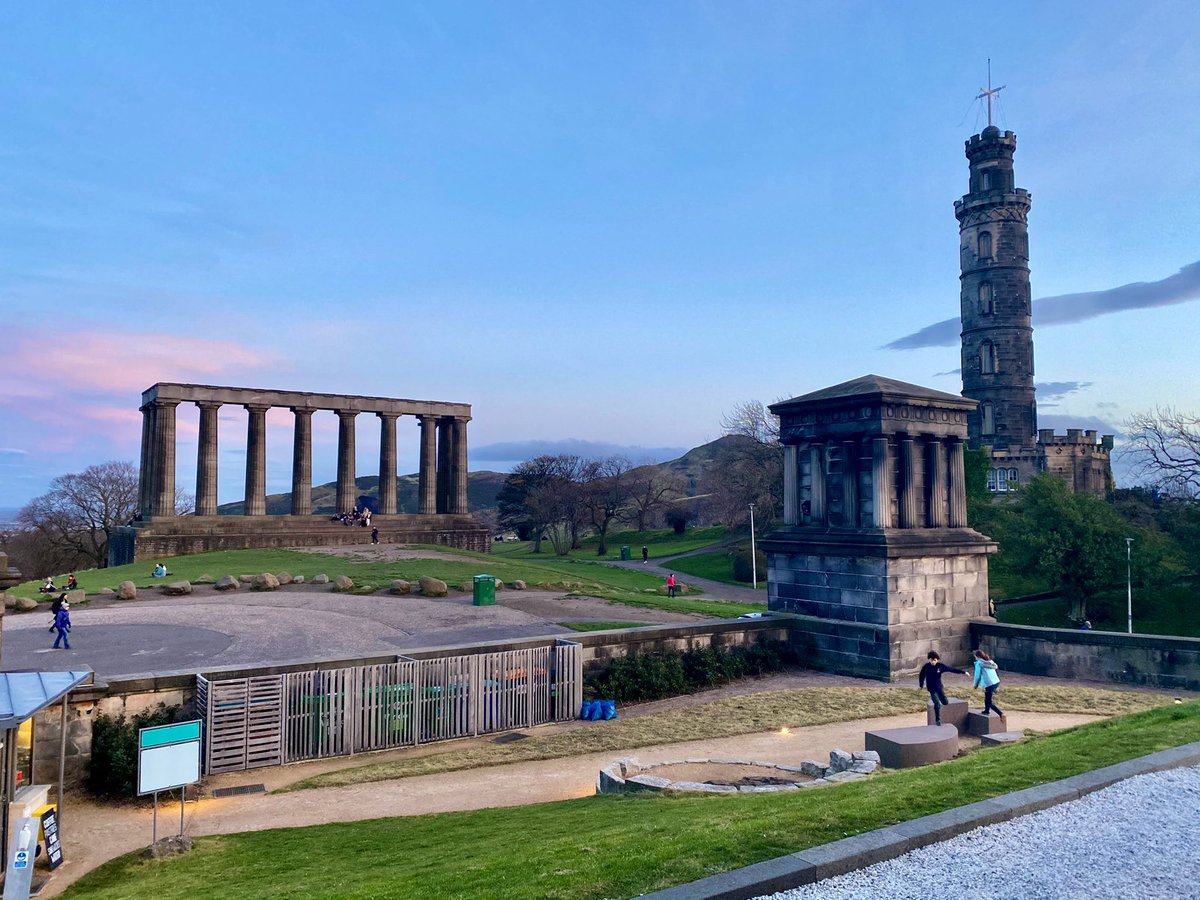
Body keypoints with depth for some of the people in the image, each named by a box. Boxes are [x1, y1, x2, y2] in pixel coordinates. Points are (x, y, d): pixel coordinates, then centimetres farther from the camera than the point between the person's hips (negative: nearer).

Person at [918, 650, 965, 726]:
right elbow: (921, 676, -2)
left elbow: (951, 669, -4)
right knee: (937, 704, -9)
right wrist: (921, 685, 0)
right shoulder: (926, 667, -14)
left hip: (939, 687, 3)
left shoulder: (941, 666, -10)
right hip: (931, 689, -3)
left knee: (945, 702, 6)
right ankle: (937, 720, 10)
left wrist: (963, 672, -1)